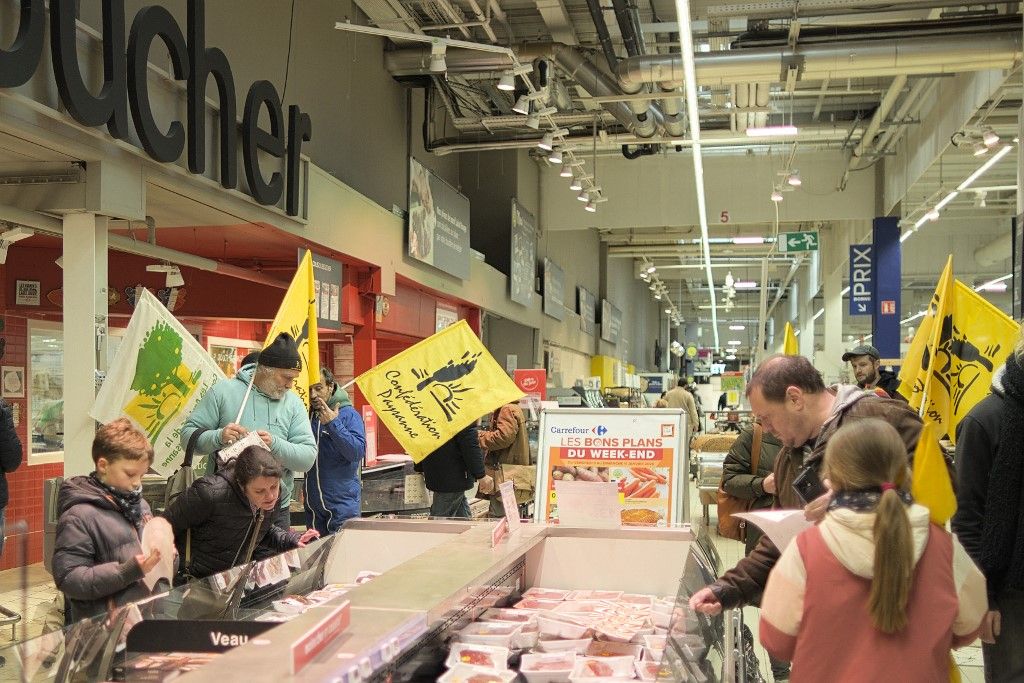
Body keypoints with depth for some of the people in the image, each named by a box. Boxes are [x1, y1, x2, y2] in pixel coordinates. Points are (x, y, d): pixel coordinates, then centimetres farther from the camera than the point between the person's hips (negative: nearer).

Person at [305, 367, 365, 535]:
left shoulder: (349, 415, -8)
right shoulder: (308, 415, 6)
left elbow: (358, 452, -20)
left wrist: (333, 424, -24)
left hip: (342, 503, -5)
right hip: (313, 502, 5)